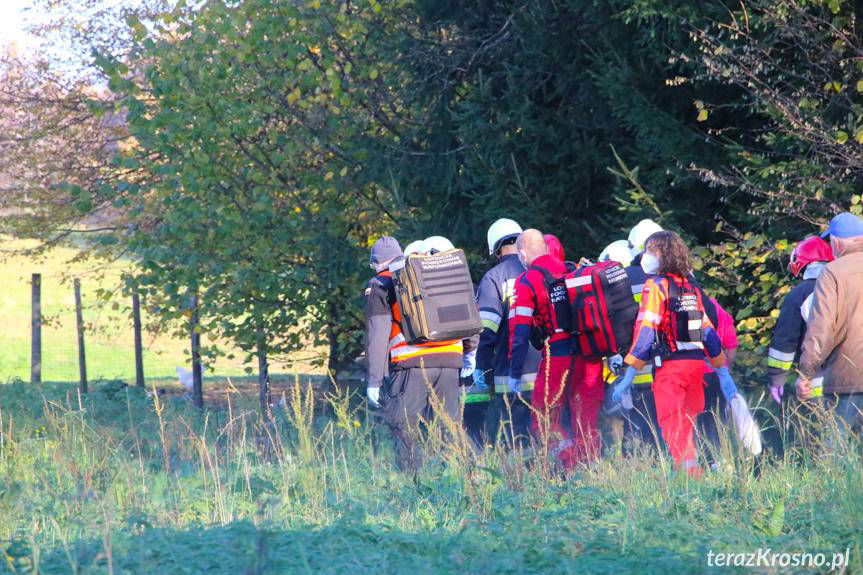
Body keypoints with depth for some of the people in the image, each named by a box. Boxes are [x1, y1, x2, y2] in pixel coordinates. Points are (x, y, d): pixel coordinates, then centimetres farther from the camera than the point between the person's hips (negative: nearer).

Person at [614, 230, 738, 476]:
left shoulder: (656, 286, -5)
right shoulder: (691, 286, 15)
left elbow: (645, 333, -13)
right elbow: (708, 331, 16)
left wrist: (628, 376, -14)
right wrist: (723, 374, 20)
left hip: (671, 365, -6)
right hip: (697, 363, 6)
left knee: (672, 426, -4)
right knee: (686, 425, 16)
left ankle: (690, 471, -16)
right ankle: (693, 471, 16)